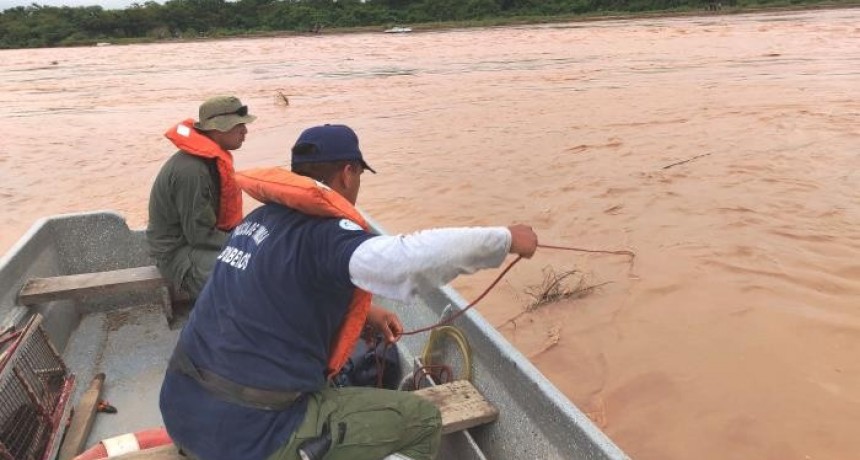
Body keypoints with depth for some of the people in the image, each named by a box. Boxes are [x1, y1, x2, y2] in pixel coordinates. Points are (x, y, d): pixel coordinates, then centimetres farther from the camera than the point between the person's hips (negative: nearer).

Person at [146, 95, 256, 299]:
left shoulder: (212, 158, 3)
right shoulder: (190, 170, -26)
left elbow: (224, 212, 12)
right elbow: (200, 235, -24)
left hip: (199, 236, 9)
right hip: (179, 251, -9)